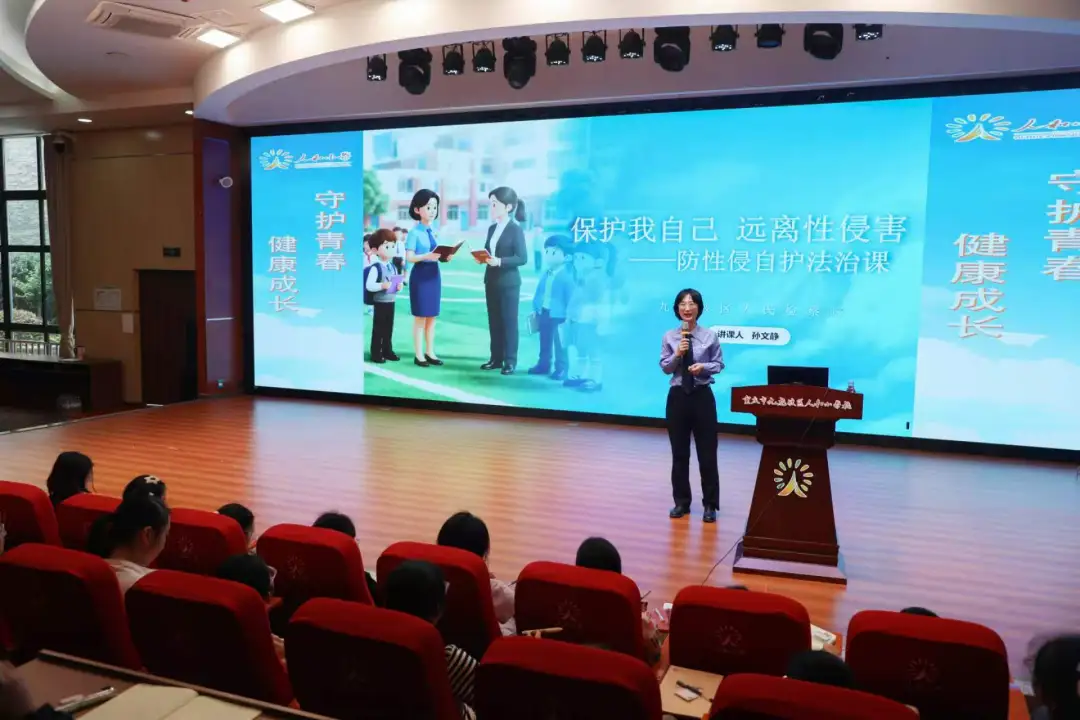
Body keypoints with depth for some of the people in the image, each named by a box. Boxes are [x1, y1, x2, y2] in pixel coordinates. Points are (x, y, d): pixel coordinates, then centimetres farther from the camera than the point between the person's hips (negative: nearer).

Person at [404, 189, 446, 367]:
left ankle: (430, 352, 19)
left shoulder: (435, 232, 10)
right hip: (420, 275, -6)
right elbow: (409, 257, -15)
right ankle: (418, 354, 6)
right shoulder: (414, 232, -9)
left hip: (434, 274, 6)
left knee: (432, 316, 10)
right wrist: (427, 256, -28)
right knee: (420, 317, -1)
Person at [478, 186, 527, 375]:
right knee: (494, 321, 11)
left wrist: (500, 261, -24)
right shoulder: (492, 228, 12)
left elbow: (522, 258, -15)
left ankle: (510, 360, 6)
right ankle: (496, 358, 19)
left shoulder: (516, 229, -9)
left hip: (509, 283, -7)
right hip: (491, 281, 7)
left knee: (509, 322, 0)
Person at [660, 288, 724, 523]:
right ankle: (681, 502, 24)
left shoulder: (709, 336, -4)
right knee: (679, 452, 10)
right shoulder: (669, 336, -1)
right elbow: (664, 367, 0)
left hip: (702, 396, -1)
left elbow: (719, 364, 1)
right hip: (677, 396, 2)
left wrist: (703, 367, -17)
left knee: (707, 453, 3)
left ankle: (710, 504, 16)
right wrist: (677, 354, -17)